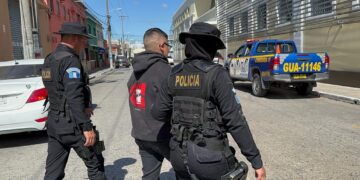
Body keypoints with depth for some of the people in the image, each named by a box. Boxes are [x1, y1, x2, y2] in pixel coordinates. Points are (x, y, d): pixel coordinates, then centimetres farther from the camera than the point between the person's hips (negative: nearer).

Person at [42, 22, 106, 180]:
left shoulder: (49, 59, 12)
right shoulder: (70, 60, -17)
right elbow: (74, 97, -25)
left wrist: (84, 108, 17)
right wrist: (87, 127, -23)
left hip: (54, 123, 9)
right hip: (71, 125, -9)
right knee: (95, 163, 9)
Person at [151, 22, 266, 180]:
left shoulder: (174, 74, 0)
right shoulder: (217, 75, -16)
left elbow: (158, 113, 4)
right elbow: (235, 120, -19)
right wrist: (256, 160, -12)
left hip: (180, 154, 5)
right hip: (209, 157, -5)